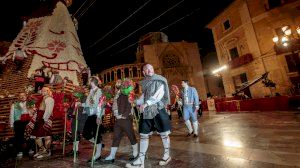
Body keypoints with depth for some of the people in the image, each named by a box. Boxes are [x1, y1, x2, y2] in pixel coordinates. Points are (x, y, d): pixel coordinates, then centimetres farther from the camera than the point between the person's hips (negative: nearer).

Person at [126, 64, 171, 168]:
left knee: (164, 134, 8)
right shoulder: (144, 83, 13)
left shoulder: (159, 81, -3)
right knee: (143, 135, 7)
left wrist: (146, 103, -23)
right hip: (146, 112, 5)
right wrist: (135, 102, 5)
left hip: (159, 110, -5)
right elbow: (144, 96, 15)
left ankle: (167, 155, 31)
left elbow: (159, 95, -16)